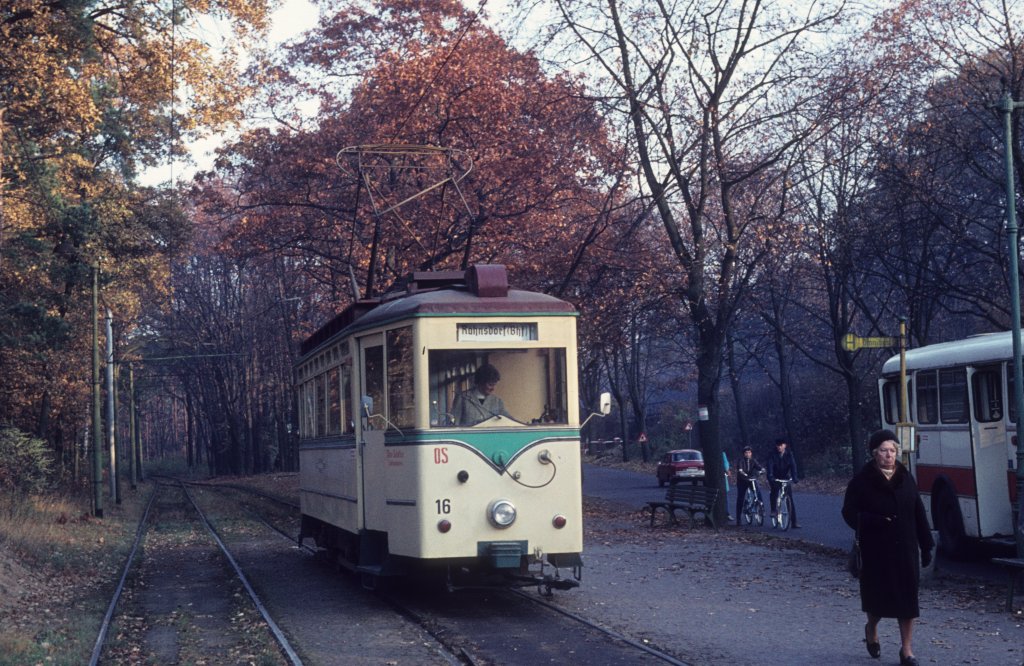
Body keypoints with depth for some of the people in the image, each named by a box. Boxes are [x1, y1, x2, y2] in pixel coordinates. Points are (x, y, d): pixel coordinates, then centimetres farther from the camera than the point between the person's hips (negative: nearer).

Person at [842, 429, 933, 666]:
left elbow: (919, 514, 7)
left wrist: (926, 546, 5)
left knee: (907, 598, 2)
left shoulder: (906, 478, 6)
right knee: (878, 594, 8)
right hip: (876, 551, -3)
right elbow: (849, 512, -7)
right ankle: (871, 629, 39)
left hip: (906, 550, 3)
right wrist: (875, 521, -23)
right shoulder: (862, 481, -6)